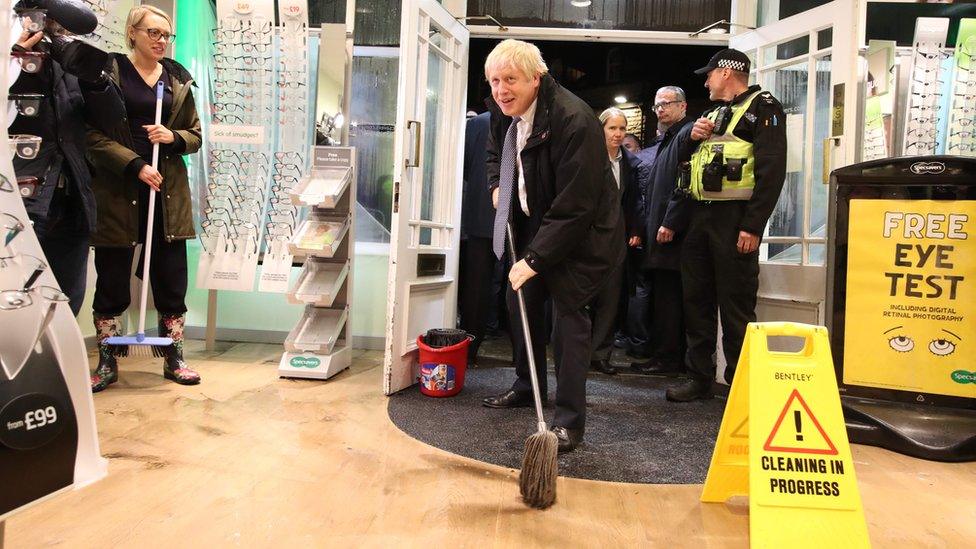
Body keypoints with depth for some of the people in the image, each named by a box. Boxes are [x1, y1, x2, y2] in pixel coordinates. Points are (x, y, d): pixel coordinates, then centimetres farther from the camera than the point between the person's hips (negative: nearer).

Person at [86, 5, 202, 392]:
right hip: (118, 190, -3)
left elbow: (195, 136, 14)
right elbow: (95, 135, -5)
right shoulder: (109, 72, 0)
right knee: (112, 280, 4)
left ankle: (174, 358, 18)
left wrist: (173, 137, -7)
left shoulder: (177, 78, 11)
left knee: (172, 277, 5)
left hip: (168, 191, 3)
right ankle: (107, 363, 18)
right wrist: (135, 166, -16)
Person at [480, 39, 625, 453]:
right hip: (534, 223, 8)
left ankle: (570, 421, -1)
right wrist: (497, 185, 5)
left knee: (568, 313, -11)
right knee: (520, 300, 13)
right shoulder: (503, 110, -3)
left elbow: (574, 206, -30)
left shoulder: (574, 120, -28)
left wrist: (535, 259, -29)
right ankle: (527, 387, 33)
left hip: (580, 232, -8)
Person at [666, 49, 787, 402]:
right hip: (701, 215, 8)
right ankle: (700, 377, 20)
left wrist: (752, 226, -21)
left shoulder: (762, 107, -2)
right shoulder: (714, 113, 23)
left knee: (736, 306, -3)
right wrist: (694, 137, 6)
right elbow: (690, 163, 27)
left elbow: (771, 170, -13)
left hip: (734, 219, -8)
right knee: (696, 300, 10)